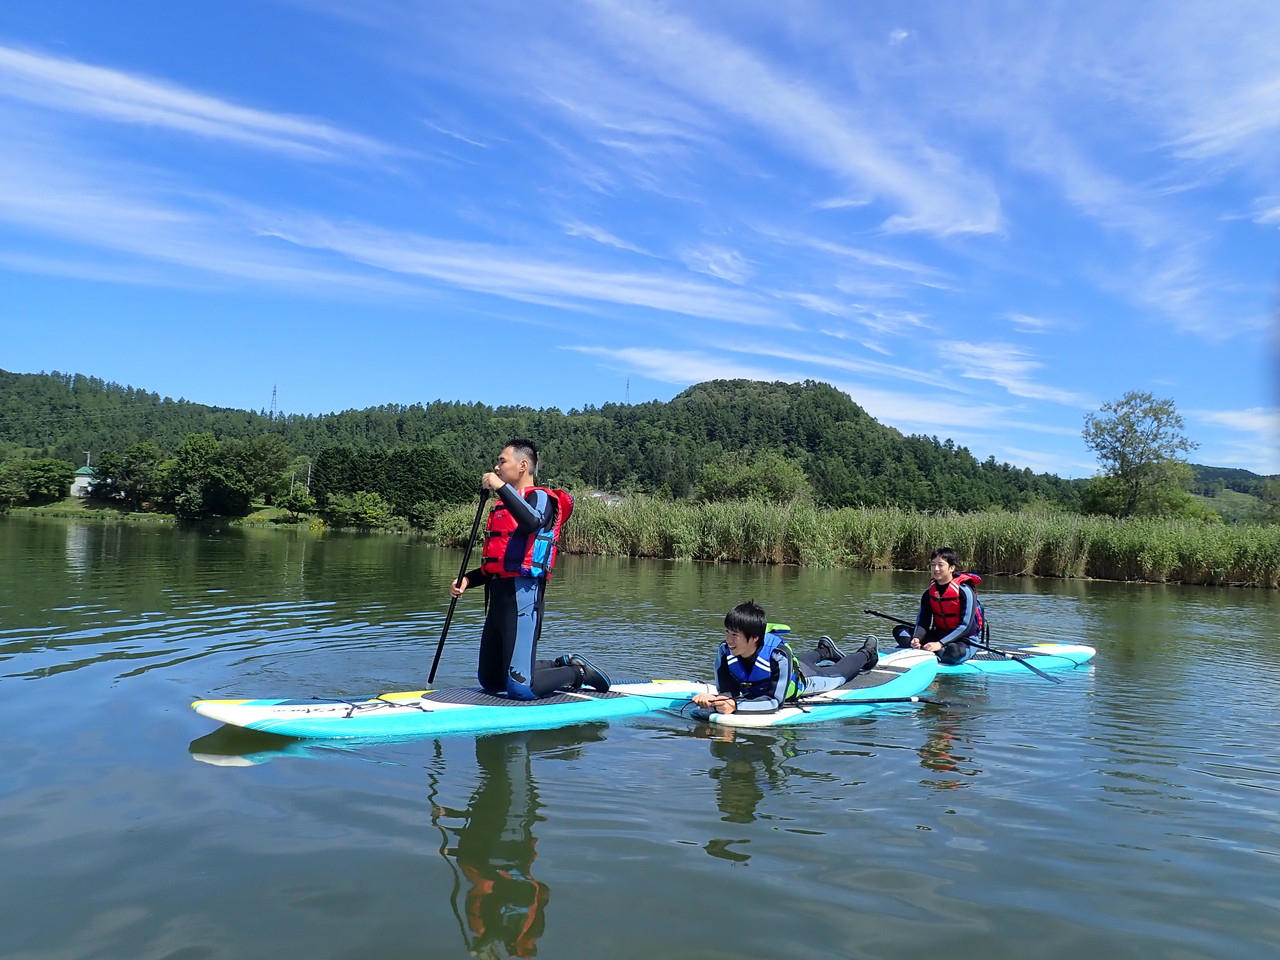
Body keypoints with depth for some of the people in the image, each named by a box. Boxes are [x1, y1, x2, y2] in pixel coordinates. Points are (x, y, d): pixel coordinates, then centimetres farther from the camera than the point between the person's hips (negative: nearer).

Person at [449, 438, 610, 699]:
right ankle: (561, 666, 26)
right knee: (489, 681, 15)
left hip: (521, 595, -9)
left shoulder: (540, 497, -4)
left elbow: (533, 522, -30)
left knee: (519, 688, -13)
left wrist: (501, 487, -28)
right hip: (498, 595, 9)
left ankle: (577, 673, 10)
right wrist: (468, 580, 12)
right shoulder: (502, 506, 21)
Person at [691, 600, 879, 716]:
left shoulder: (778, 654, -48)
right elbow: (727, 693, -35)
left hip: (799, 682, -3)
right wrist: (713, 701, -58)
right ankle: (824, 650, 67)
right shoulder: (725, 652, -37)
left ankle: (866, 652, 55)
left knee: (838, 674, 26)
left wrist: (736, 706, -63)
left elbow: (775, 701, -49)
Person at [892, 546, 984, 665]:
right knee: (899, 631, -7)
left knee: (954, 652, -42)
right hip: (938, 635, 6)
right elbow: (923, 621, -2)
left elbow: (966, 626, -19)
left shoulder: (964, 590, -14)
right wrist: (916, 639, -25)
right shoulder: (929, 592, 3)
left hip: (965, 640, -6)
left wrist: (940, 644, -28)